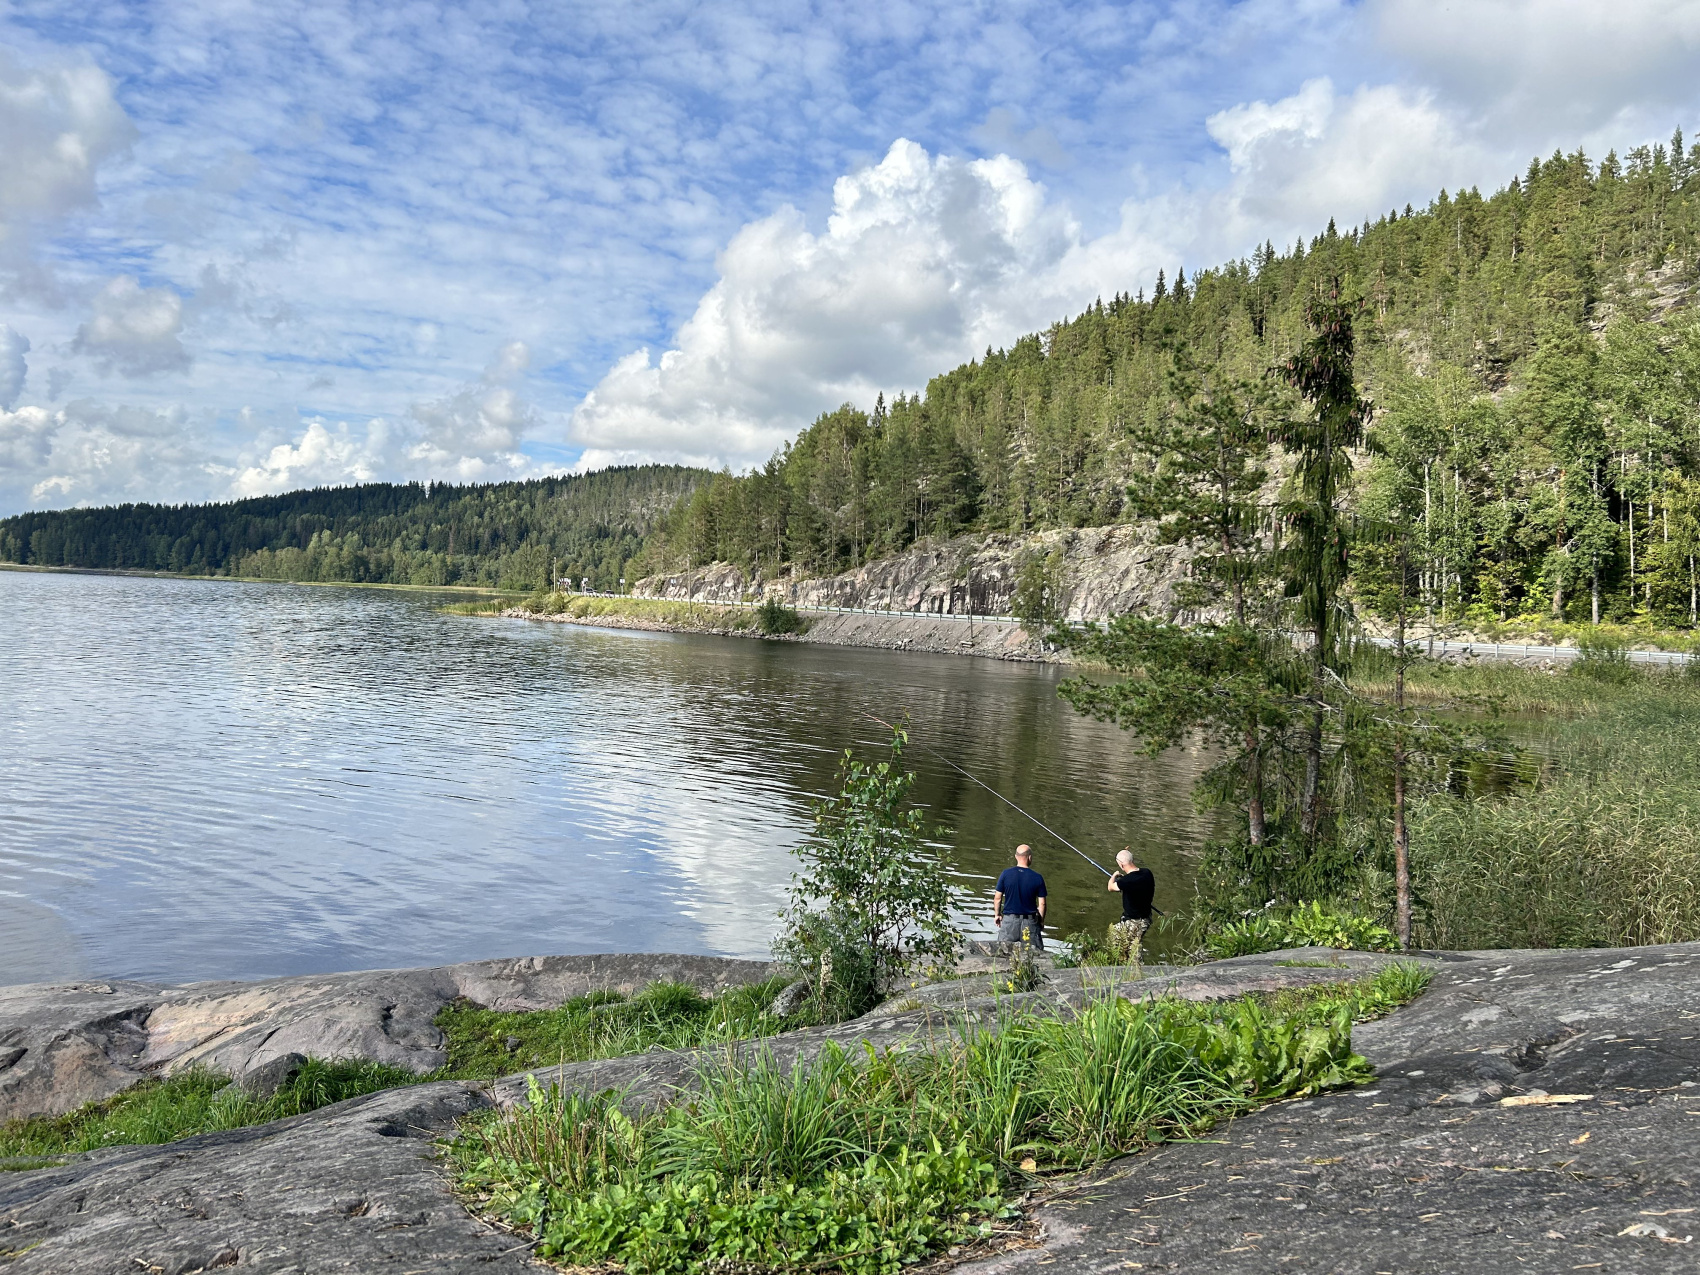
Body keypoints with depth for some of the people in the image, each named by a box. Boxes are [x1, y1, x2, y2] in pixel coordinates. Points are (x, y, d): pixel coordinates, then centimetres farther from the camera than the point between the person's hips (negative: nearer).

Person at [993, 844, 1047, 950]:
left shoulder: (1006, 874, -6)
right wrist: (1041, 921, 11)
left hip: (1009, 919, 0)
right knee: (1035, 952, 8)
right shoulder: (1037, 878, -7)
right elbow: (1042, 904, -4)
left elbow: (997, 897, -1)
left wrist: (997, 915, 13)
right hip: (1030, 921, 0)